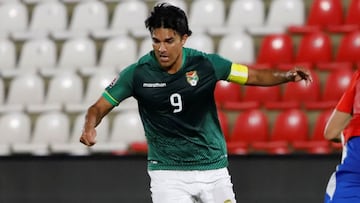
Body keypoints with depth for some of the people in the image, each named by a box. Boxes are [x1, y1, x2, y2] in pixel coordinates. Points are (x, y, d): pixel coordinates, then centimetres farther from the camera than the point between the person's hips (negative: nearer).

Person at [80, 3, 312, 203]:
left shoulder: (206, 64, -9)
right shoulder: (137, 74, -11)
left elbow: (254, 76, 1)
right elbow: (100, 107, -2)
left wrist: (286, 76, -15)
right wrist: (89, 128, -23)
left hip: (213, 167, 2)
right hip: (168, 172, -2)